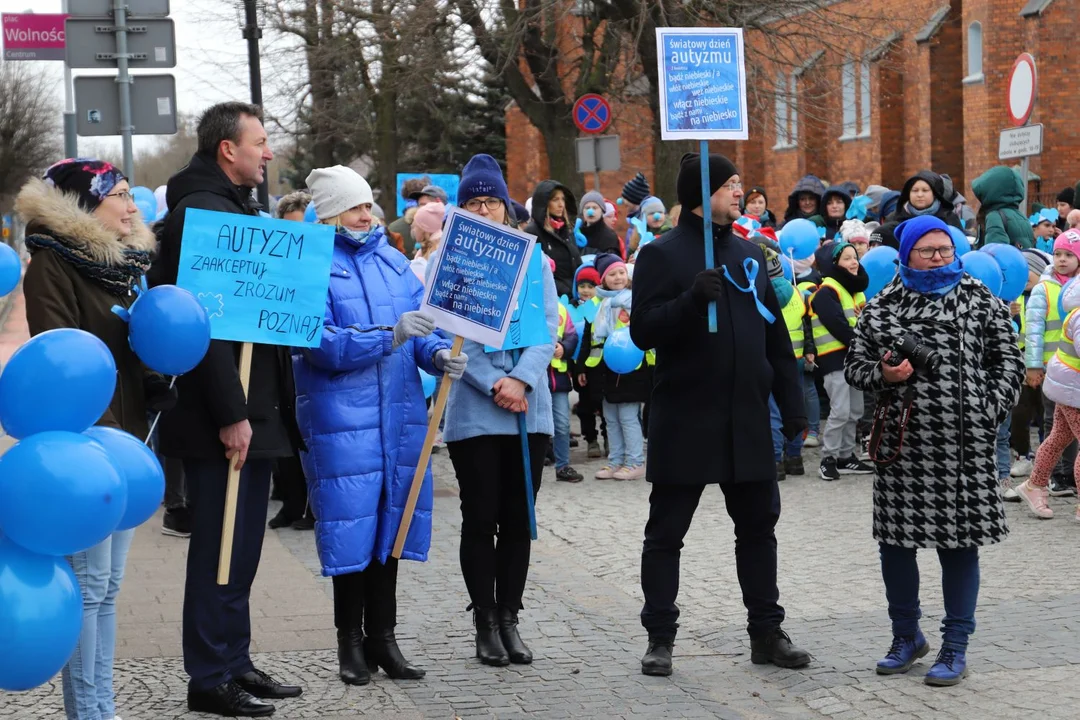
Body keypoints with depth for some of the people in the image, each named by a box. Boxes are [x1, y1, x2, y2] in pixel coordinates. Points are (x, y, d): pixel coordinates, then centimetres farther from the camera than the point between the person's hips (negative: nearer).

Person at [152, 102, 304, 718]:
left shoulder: (242, 209, 18)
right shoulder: (198, 211, -14)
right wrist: (230, 414, -23)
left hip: (257, 412, 10)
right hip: (223, 417, -10)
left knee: (242, 549, 15)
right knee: (219, 550, -3)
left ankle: (236, 664, 23)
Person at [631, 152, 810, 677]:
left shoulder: (749, 254, 13)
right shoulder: (662, 254, -4)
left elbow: (776, 335, 16)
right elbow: (643, 331, -12)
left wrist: (792, 403, 11)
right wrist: (692, 299, -26)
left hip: (747, 418, 5)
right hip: (684, 420, -5)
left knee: (758, 525, 9)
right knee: (666, 532, 2)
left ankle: (766, 632, 18)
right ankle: (660, 638, 10)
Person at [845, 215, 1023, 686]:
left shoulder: (981, 302, 6)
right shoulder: (881, 307, 8)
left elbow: (1008, 362, 6)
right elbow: (855, 366, 11)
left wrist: (989, 413, -5)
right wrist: (883, 375, -9)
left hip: (963, 444, -2)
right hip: (901, 441, 2)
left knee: (959, 541, 2)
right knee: (895, 540, 7)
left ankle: (955, 648, 13)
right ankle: (906, 637, 27)